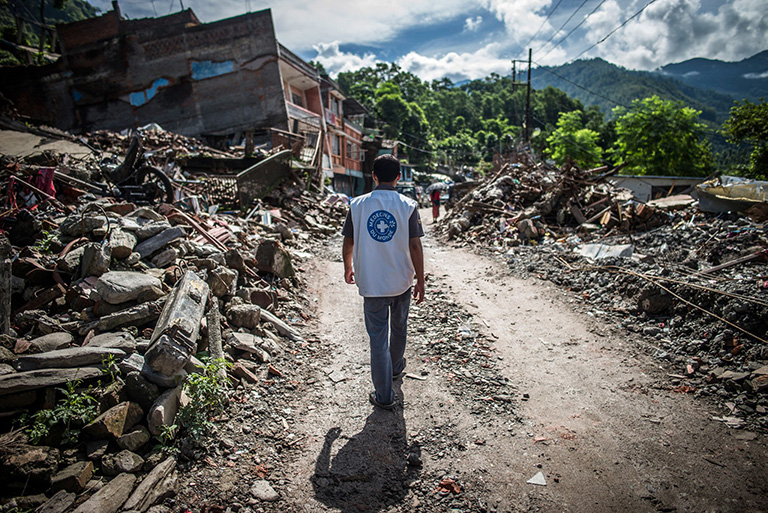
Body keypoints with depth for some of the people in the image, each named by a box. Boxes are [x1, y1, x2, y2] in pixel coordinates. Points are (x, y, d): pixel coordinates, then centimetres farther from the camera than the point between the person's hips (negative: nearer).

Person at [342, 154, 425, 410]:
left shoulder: (358, 204, -4)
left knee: (378, 337, 6)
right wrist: (420, 281, 1)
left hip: (371, 283, 0)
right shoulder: (408, 206, -8)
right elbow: (415, 247, -9)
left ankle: (384, 395, 13)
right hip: (401, 282, 1)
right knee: (399, 328, 24)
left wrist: (348, 269, 20)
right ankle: (396, 367, 48)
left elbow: (348, 244, 2)